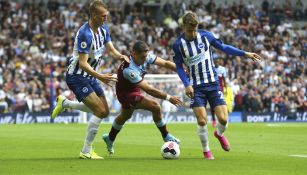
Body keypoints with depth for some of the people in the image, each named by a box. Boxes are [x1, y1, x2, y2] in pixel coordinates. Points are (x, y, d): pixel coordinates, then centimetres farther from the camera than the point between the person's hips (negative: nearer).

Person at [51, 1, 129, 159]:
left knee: (104, 111, 14)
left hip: (89, 76, 9)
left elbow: (111, 49, 6)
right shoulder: (85, 34, -26)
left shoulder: (103, 29, 1)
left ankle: (65, 103, 29)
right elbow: (82, 63, -27)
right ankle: (86, 151, -5)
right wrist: (100, 77, -37)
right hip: (77, 76, -9)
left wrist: (120, 56, -16)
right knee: (100, 111, -16)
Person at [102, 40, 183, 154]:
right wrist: (168, 98, -36)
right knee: (155, 107, -20)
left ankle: (110, 138, 53)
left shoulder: (146, 56, -20)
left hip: (133, 90, 9)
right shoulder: (129, 70, -40)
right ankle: (166, 137, -2)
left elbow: (165, 63, -14)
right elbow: (148, 90, -39)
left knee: (125, 116, 30)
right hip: (126, 93, -9)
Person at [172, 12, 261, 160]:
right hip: (196, 87, -1)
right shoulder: (178, 44, -8)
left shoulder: (206, 35, -5)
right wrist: (187, 85, -11)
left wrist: (245, 54, 6)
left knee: (223, 119, -8)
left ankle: (219, 134, 29)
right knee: (202, 121, -12)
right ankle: (206, 151, 11)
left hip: (213, 83, 1)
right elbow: (179, 66, 1)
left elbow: (223, 47, 9)